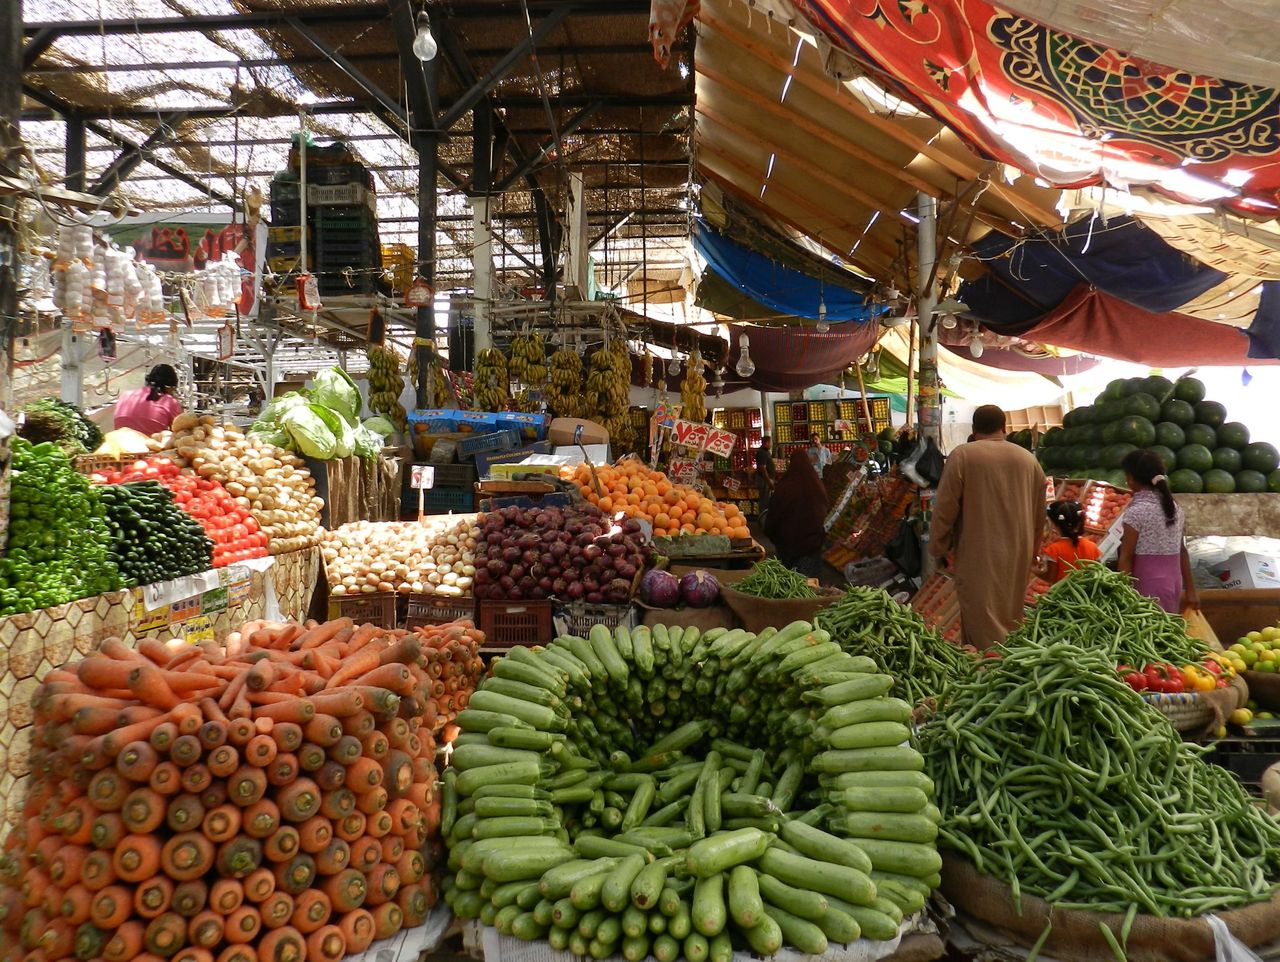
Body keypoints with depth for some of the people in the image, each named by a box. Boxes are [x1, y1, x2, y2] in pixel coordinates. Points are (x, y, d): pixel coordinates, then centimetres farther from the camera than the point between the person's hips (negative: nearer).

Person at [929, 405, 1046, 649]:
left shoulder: (963, 455, -7)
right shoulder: (1028, 458, 8)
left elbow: (945, 508, -10)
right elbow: (1039, 515, 15)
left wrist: (938, 549, 2)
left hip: (979, 555, -5)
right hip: (1018, 555, 6)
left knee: (983, 625, -3)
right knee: (1009, 623, 17)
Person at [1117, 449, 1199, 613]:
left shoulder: (1136, 511, -14)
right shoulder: (1175, 508, 7)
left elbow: (1126, 558, -13)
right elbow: (1182, 551, 12)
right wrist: (1190, 590, 17)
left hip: (1149, 587, -7)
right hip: (1173, 583, 7)